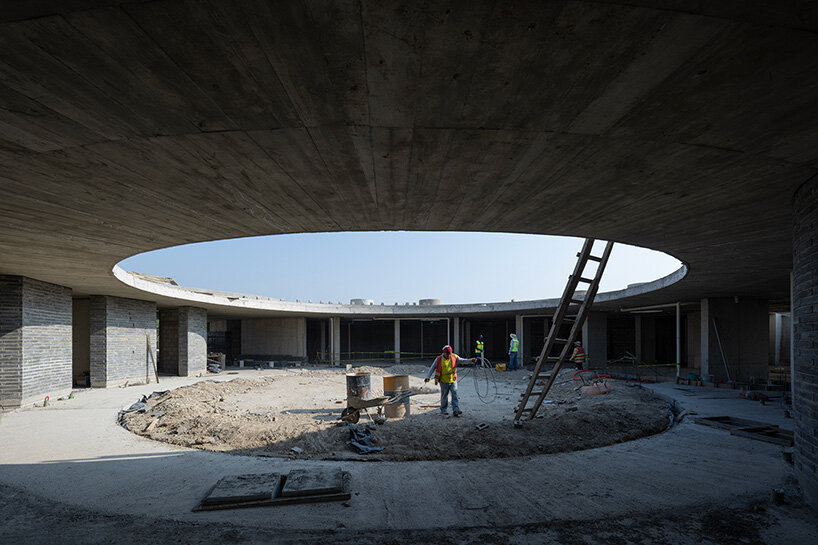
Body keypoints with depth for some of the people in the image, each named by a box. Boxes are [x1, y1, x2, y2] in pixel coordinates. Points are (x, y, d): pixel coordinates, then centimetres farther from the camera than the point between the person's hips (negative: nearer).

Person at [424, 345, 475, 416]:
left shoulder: (454, 357, -2)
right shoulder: (439, 359, -9)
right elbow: (432, 368, -5)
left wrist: (471, 360, -21)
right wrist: (428, 377, -13)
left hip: (453, 380, 2)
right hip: (444, 381, -2)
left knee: (455, 394, -8)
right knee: (444, 396, 9)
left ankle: (456, 410, -8)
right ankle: (443, 410, 26)